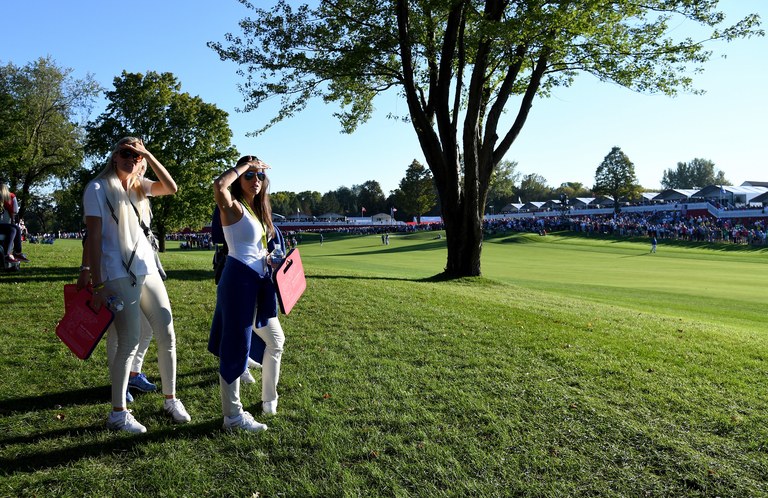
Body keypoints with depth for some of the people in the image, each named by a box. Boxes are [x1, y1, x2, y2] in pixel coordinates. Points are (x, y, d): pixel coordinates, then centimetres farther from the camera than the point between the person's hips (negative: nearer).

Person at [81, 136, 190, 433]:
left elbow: (171, 188, -4)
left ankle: (171, 400, 21)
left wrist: (148, 155, -6)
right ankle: (118, 414, 9)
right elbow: (93, 238, -9)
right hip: (119, 276, -6)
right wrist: (97, 285, -14)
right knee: (129, 342, -7)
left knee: (167, 335, 6)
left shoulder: (139, 186, 14)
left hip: (148, 271, 6)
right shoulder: (98, 188, -3)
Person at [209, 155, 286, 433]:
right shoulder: (233, 207, -9)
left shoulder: (258, 210, 15)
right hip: (239, 281, -9)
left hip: (261, 282, 9)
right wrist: (244, 165, -18)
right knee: (236, 348, -1)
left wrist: (271, 261, 6)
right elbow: (219, 186, -32)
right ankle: (233, 416, 11)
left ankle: (269, 399, 38)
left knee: (275, 340, 20)